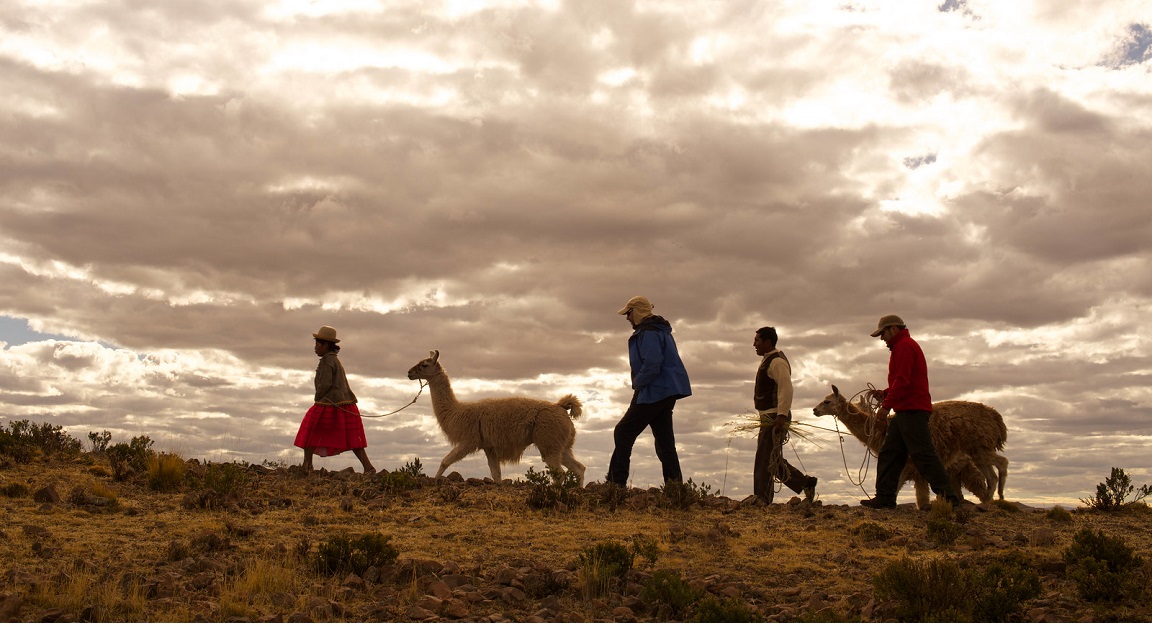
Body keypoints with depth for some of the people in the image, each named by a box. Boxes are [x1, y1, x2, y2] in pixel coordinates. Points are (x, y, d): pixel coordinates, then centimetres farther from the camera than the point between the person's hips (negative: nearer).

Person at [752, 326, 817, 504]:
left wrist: (781, 416, -29)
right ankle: (805, 483, 21)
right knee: (773, 460, 14)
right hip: (768, 418, 11)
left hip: (775, 418, -11)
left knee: (765, 460, -8)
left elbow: (786, 389, -24)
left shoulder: (777, 362, -14)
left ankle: (762, 501, -4)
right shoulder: (767, 360, 19)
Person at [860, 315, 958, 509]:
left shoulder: (904, 346, -9)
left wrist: (886, 405, -20)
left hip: (912, 411, -11)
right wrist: (885, 393, 15)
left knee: (923, 454, -11)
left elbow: (902, 380, -19)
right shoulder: (903, 346, 24)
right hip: (907, 411, 11)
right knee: (889, 453, 7)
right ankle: (885, 498, 7)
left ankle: (948, 497, -9)